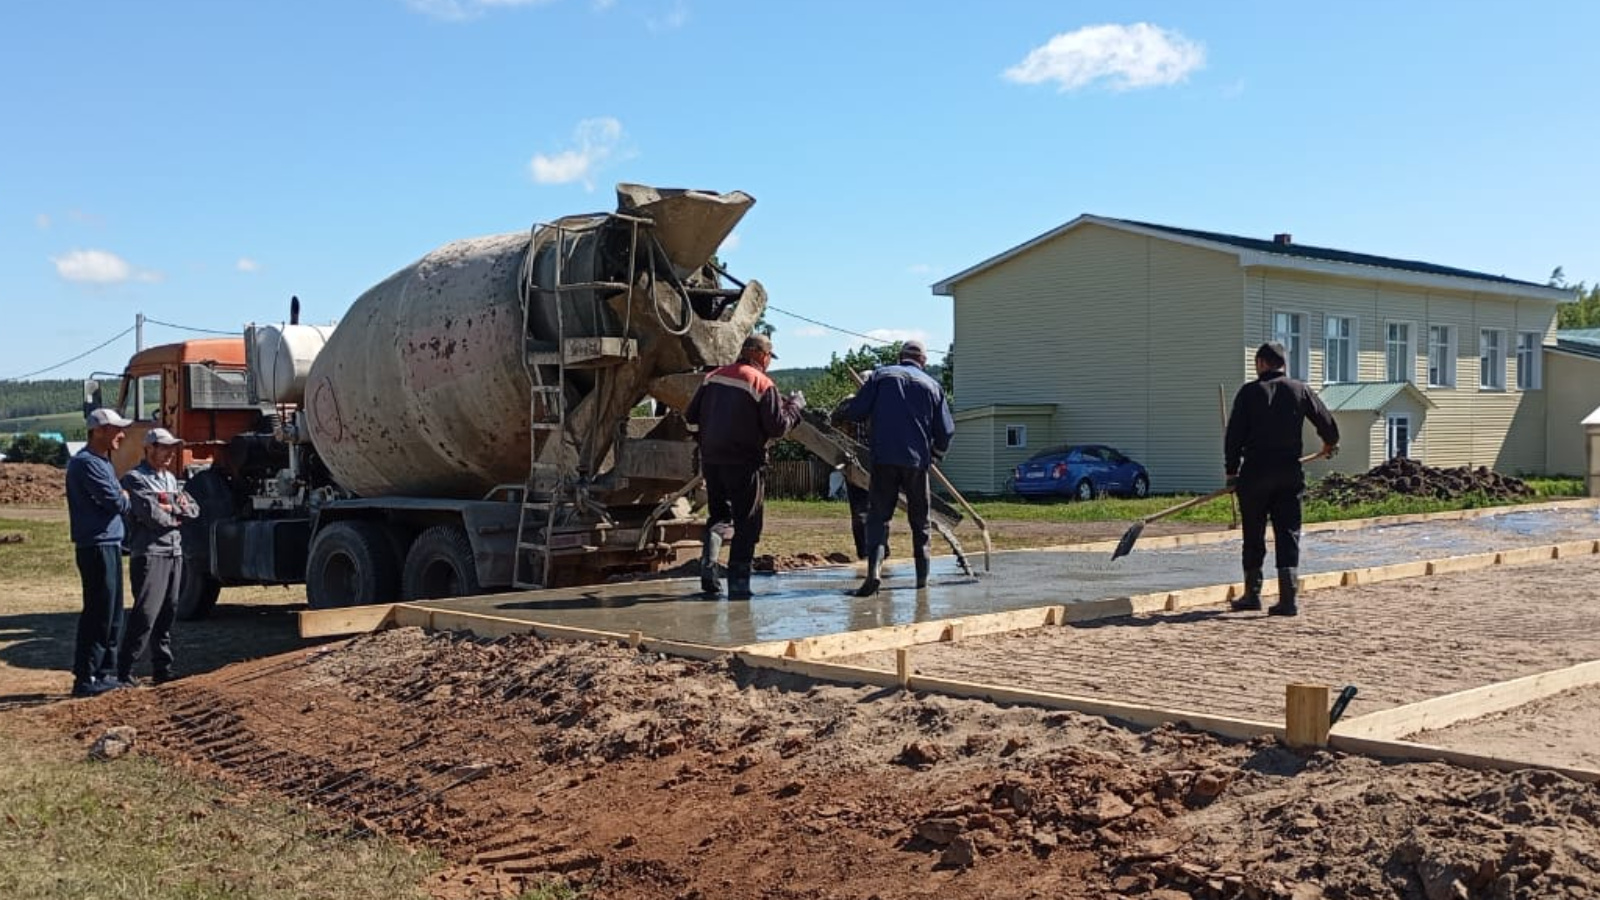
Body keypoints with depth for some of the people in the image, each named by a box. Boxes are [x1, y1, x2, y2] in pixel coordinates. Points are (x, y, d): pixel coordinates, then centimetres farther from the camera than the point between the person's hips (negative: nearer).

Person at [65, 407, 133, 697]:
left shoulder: (103, 462, 18)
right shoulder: (85, 463, -14)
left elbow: (119, 503, 17)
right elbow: (117, 503, -19)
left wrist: (120, 499, -3)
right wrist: (124, 497, 1)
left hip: (110, 545, 10)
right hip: (96, 546, -10)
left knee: (112, 614, 14)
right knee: (98, 613, -7)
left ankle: (106, 673, 21)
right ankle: (85, 678, -3)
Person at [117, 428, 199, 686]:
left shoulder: (170, 478, 20)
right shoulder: (135, 479, -6)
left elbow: (193, 509, 14)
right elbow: (153, 515, -18)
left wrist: (172, 508, -6)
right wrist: (177, 518, 0)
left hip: (174, 553, 8)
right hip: (149, 555, -8)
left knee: (167, 615, 11)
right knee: (144, 615, -13)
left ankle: (162, 669, 18)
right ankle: (124, 672, -11)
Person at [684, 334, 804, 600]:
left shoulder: (713, 378, 7)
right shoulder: (763, 384, -10)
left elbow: (691, 415, 11)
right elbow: (778, 428, -11)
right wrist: (795, 405, 4)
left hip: (711, 460, 5)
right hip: (745, 465, -5)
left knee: (719, 514, 21)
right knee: (747, 523, 5)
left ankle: (709, 559, -3)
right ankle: (738, 583, 3)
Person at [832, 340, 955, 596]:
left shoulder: (882, 375, 5)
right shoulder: (932, 385, 10)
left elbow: (856, 412, -2)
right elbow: (946, 431, 9)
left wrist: (840, 412, 20)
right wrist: (935, 456, 26)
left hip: (884, 459, -1)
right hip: (917, 461, 1)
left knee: (879, 516, -1)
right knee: (919, 520, 14)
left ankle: (874, 568, -21)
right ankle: (922, 575, 18)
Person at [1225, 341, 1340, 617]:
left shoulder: (1249, 392, -3)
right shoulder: (1300, 390, 4)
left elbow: (1234, 435, -4)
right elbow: (1328, 423, 8)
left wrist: (1232, 471, 4)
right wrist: (1330, 443, 31)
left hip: (1255, 473, -2)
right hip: (1290, 473, 2)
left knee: (1253, 535, 10)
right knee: (1288, 534, 3)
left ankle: (1252, 594, 19)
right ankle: (1288, 598, -5)